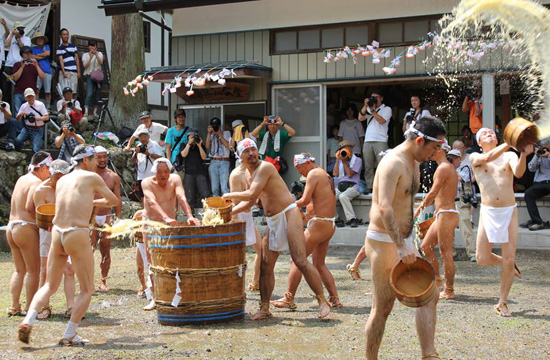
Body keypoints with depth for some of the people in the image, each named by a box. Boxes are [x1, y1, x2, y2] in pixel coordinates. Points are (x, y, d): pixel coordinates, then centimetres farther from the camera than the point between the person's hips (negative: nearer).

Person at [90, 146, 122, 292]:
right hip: (90, 217, -2)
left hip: (107, 217, 2)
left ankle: (103, 281, 10)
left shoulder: (114, 177, 8)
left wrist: (118, 218, 2)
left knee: (106, 250, 2)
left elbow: (117, 199, 10)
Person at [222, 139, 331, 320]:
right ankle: (265, 308, 12)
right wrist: (228, 212, 17)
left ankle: (323, 302, -9)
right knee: (265, 265, 5)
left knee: (300, 261, -15)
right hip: (272, 222, 9)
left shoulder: (265, 167, -14)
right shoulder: (249, 174, 15)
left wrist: (229, 195, -6)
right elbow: (250, 201, 26)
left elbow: (252, 194, -21)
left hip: (288, 215, -9)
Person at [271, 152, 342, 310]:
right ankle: (334, 299, 13)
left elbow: (305, 200, -17)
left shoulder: (313, 174, -10)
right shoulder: (326, 176, 18)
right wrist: (309, 214, 16)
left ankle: (289, 299, 0)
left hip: (319, 224, -10)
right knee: (319, 264, 17)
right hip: (330, 224, 10)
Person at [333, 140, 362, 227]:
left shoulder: (357, 160, 8)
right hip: (340, 187, 5)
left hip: (352, 186, -5)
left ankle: (351, 219, -32)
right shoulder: (340, 161, 23)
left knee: (342, 196, -37)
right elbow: (335, 174, 8)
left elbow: (350, 174, -4)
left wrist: (344, 162, 1)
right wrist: (337, 160, 8)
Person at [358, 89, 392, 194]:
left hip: (381, 141, -4)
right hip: (368, 141, 4)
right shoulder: (368, 108, 21)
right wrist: (365, 106, -1)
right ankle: (369, 187, 3)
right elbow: (360, 118, 7)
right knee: (368, 166, 1)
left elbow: (381, 120, -7)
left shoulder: (386, 109, 8)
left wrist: (372, 110, -4)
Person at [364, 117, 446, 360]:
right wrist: (401, 247, -36)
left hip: (403, 241, 10)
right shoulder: (393, 163, -20)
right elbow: (384, 208, -31)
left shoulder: (413, 163, 12)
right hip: (384, 241, -9)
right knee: (383, 308, -2)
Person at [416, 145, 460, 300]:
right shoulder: (449, 167, 17)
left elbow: (433, 193, -17)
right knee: (426, 246, 14)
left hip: (446, 214, -10)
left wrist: (419, 208, -8)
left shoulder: (444, 168, -14)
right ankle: (437, 279, 21)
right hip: (442, 214, 10)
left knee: (446, 253, -6)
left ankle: (449, 291, -1)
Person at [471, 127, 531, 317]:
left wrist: (523, 155, -35)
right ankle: (507, 265, 30)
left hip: (509, 211, 0)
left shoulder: (509, 156, 7)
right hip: (488, 212, 0)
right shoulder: (474, 158, 5)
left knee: (509, 260, -2)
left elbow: (518, 173, -14)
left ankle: (502, 303, 14)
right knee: (482, 259, -4)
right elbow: (487, 158, -18)